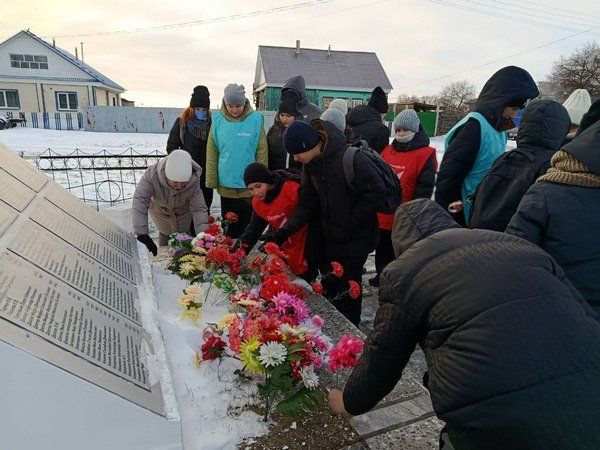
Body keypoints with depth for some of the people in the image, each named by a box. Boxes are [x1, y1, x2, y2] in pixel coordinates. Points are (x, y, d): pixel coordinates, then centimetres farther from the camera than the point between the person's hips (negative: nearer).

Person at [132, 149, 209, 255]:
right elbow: (140, 201, -46)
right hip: (160, 209, 0)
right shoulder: (152, 174, -41)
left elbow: (199, 209, -32)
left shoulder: (194, 181, -37)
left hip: (184, 211, 1)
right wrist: (142, 234, -54)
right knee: (165, 234, 10)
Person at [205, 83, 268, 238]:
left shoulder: (255, 120, -5)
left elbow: (262, 152, -2)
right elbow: (212, 153, 3)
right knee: (228, 224, 14)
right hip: (225, 184, 2)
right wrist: (211, 181, -1)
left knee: (247, 222, 11)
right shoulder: (218, 120, 0)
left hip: (249, 186, -1)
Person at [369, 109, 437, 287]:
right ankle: (381, 275, 39)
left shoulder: (425, 155, -10)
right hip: (383, 215, 6)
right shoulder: (387, 151, 8)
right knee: (383, 249, 20)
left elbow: (425, 187, -14)